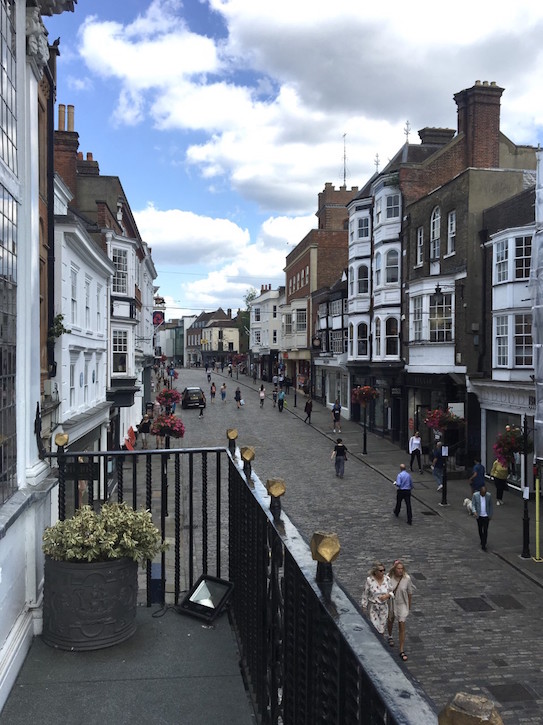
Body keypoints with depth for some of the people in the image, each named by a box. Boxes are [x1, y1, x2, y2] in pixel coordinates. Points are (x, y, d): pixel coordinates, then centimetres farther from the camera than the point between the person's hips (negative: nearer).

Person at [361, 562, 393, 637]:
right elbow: (365, 594, -6)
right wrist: (364, 606, -2)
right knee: (375, 628, -5)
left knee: (382, 628, 14)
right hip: (373, 607, -3)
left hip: (384, 607, 3)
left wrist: (387, 595, -19)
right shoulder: (369, 580, -16)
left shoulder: (387, 579, -8)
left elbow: (391, 592, 2)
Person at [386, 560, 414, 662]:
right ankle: (390, 636, 57)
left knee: (402, 627, -4)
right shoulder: (388, 577, -21)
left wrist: (409, 606, 6)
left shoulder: (407, 578, -19)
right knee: (390, 621, 26)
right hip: (390, 603, 1)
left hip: (402, 604, -1)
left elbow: (410, 592, -5)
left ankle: (402, 651, 6)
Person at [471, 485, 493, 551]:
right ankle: (482, 541, 36)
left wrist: (490, 515, 4)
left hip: (486, 516, -1)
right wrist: (474, 512, -26)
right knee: (480, 530, 15)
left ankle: (484, 545, -2)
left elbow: (490, 505, 2)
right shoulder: (475, 495, -10)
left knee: (485, 530, -5)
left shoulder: (489, 495, -7)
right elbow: (473, 504, -9)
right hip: (479, 516, 1)